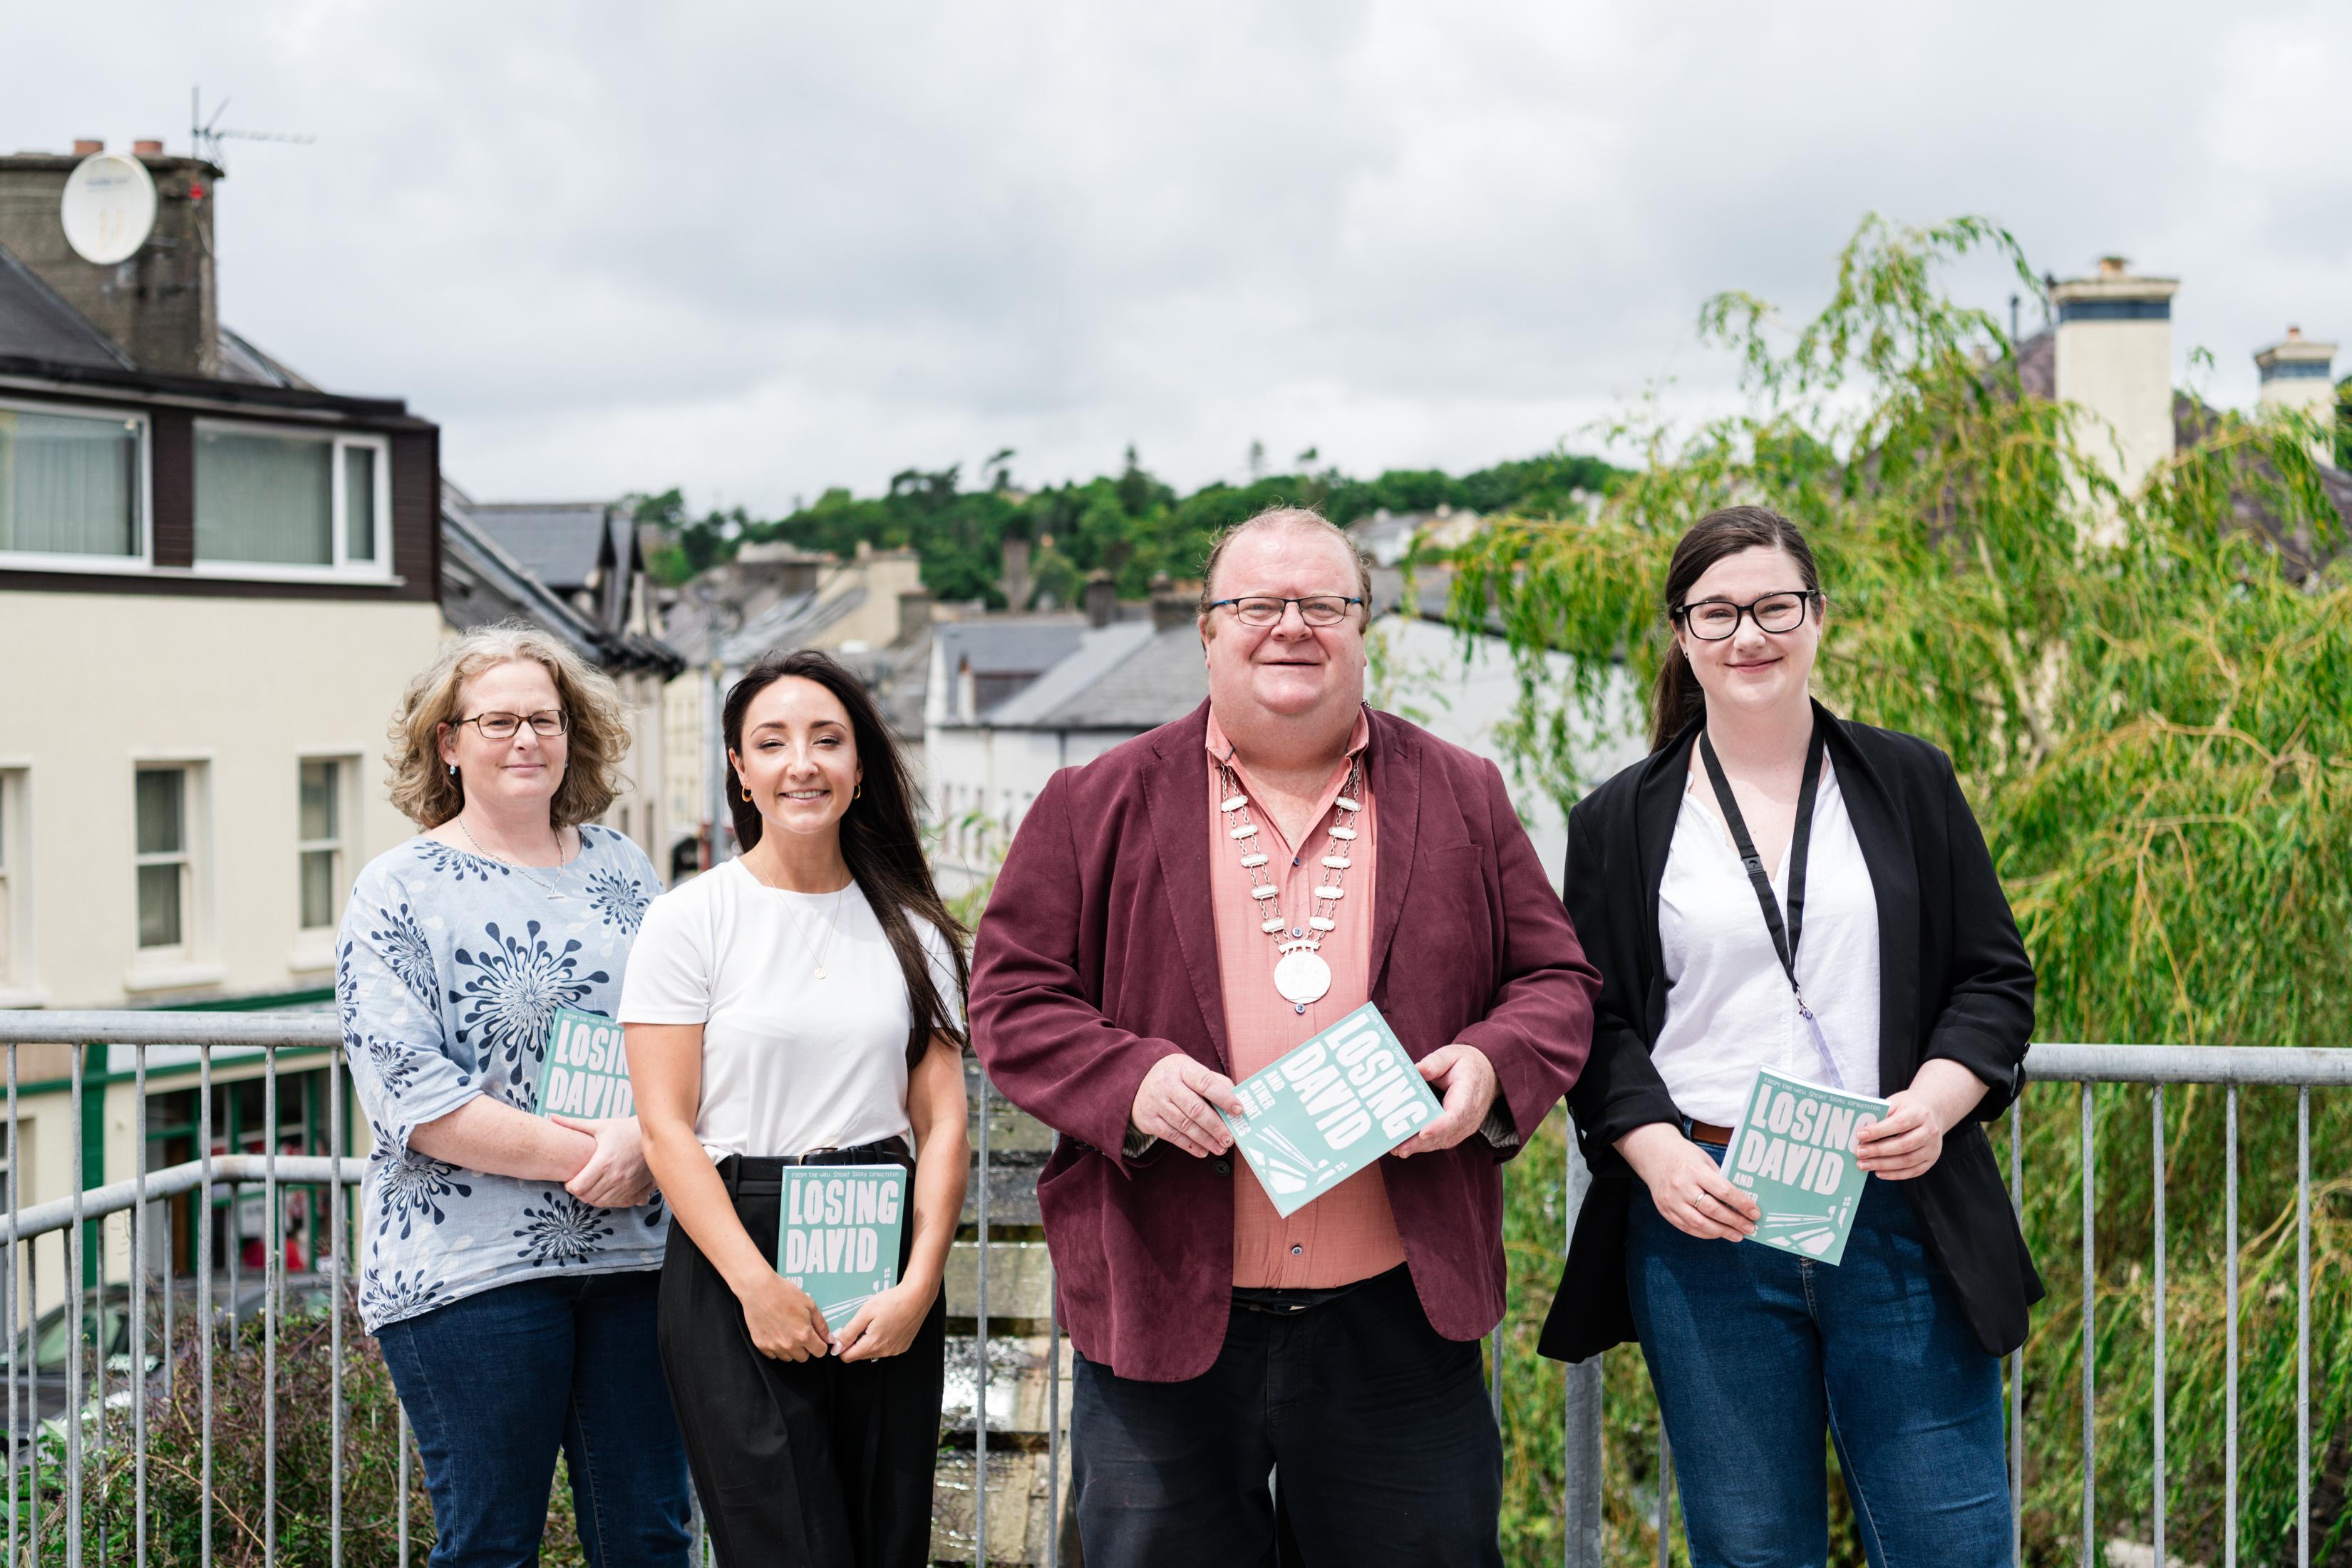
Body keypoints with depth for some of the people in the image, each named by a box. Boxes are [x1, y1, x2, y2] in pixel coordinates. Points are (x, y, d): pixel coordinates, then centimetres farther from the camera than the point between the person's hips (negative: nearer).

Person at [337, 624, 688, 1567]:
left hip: (633, 1251, 4)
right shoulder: (401, 891, -2)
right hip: (470, 1269, -4)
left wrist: (643, 1136, -10)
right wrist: (583, 1154, -15)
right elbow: (411, 1098, -11)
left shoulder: (619, 869, 12)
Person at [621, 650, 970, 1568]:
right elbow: (666, 1128, -5)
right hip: (734, 1259, -3)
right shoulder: (692, 920, -1)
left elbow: (942, 1123, 7)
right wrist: (759, 1284, -14)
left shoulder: (913, 930, 9)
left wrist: (919, 1285, -6)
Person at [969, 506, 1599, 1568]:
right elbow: (1012, 999, 2)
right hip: (1162, 1317, -1)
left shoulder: (1460, 800, 10)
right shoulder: (1101, 806, 5)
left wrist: (1491, 1063, -9)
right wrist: (1130, 1082, -16)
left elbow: (1556, 982, 12)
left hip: (1397, 1320, 1)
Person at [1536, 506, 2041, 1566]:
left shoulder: (1909, 785, 9)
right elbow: (1594, 1023, 6)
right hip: (1704, 1229, 0)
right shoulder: (1621, 823, 8)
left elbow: (1995, 977, 8)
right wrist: (1658, 1154, -11)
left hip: (1898, 1217, 0)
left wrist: (1935, 1099, -10)